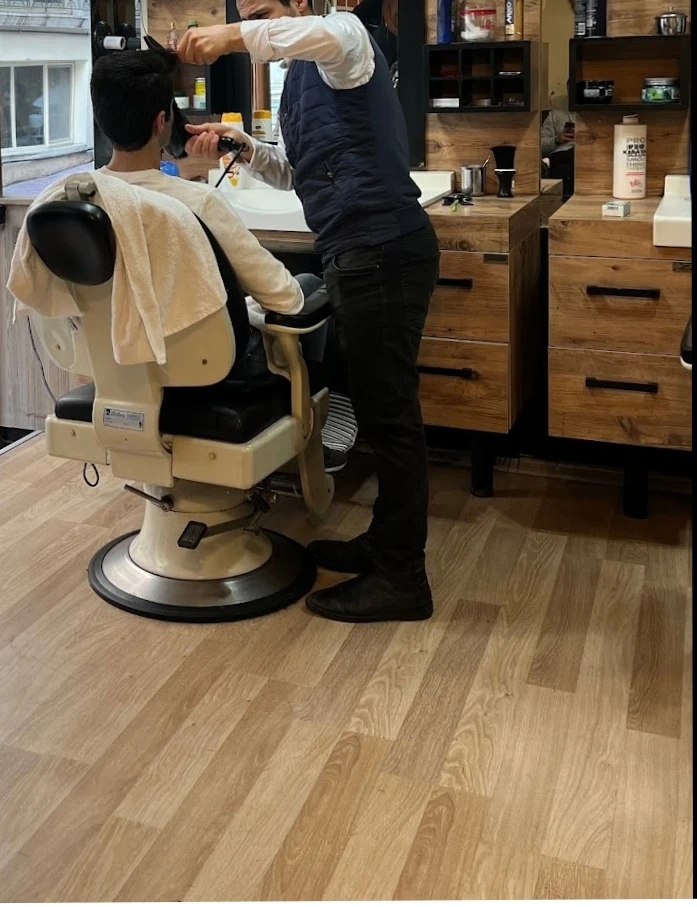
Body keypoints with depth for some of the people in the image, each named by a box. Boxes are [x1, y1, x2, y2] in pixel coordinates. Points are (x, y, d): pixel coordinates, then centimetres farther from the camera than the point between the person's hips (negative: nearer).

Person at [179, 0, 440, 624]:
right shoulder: (299, 79, 23)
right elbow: (296, 172, 26)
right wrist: (242, 147, 10)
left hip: (383, 250, -10)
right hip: (357, 253, 10)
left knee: (387, 411, -7)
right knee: (380, 406, 15)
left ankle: (402, 578, 2)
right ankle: (387, 542, 28)